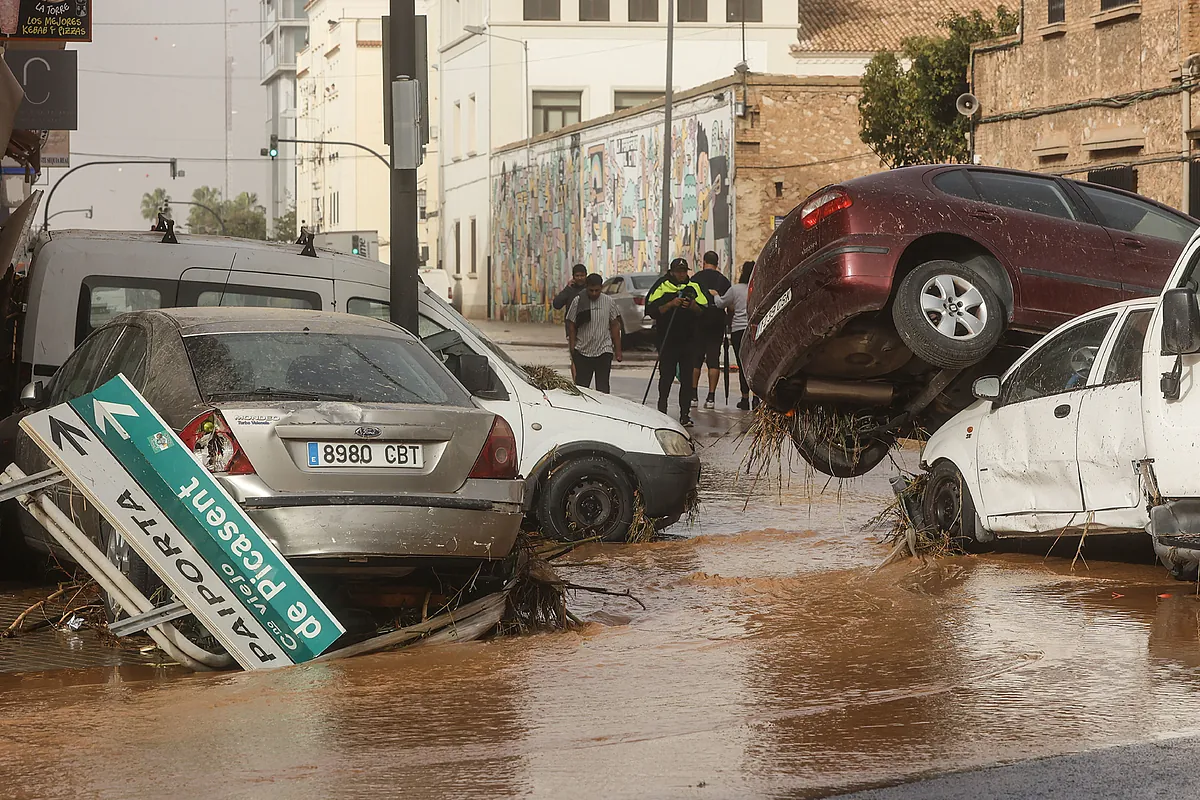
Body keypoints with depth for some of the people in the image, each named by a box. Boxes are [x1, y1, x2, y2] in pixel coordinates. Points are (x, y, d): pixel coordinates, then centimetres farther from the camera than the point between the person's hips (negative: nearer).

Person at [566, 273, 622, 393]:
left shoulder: (608, 301, 3)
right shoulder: (578, 301, -1)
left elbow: (615, 326, 7)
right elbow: (571, 325, 3)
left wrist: (617, 350, 5)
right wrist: (572, 347, -1)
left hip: (604, 351, 0)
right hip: (582, 351, 0)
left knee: (602, 387, 0)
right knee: (581, 386, 4)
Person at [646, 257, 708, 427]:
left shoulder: (694, 288, 10)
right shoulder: (662, 287, 3)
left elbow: (705, 312, 7)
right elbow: (651, 310, -6)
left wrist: (693, 306, -12)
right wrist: (671, 304, -17)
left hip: (688, 341, 2)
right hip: (667, 340, -2)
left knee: (687, 378, 1)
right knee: (666, 376, -1)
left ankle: (685, 415, 4)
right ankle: (662, 411, 9)